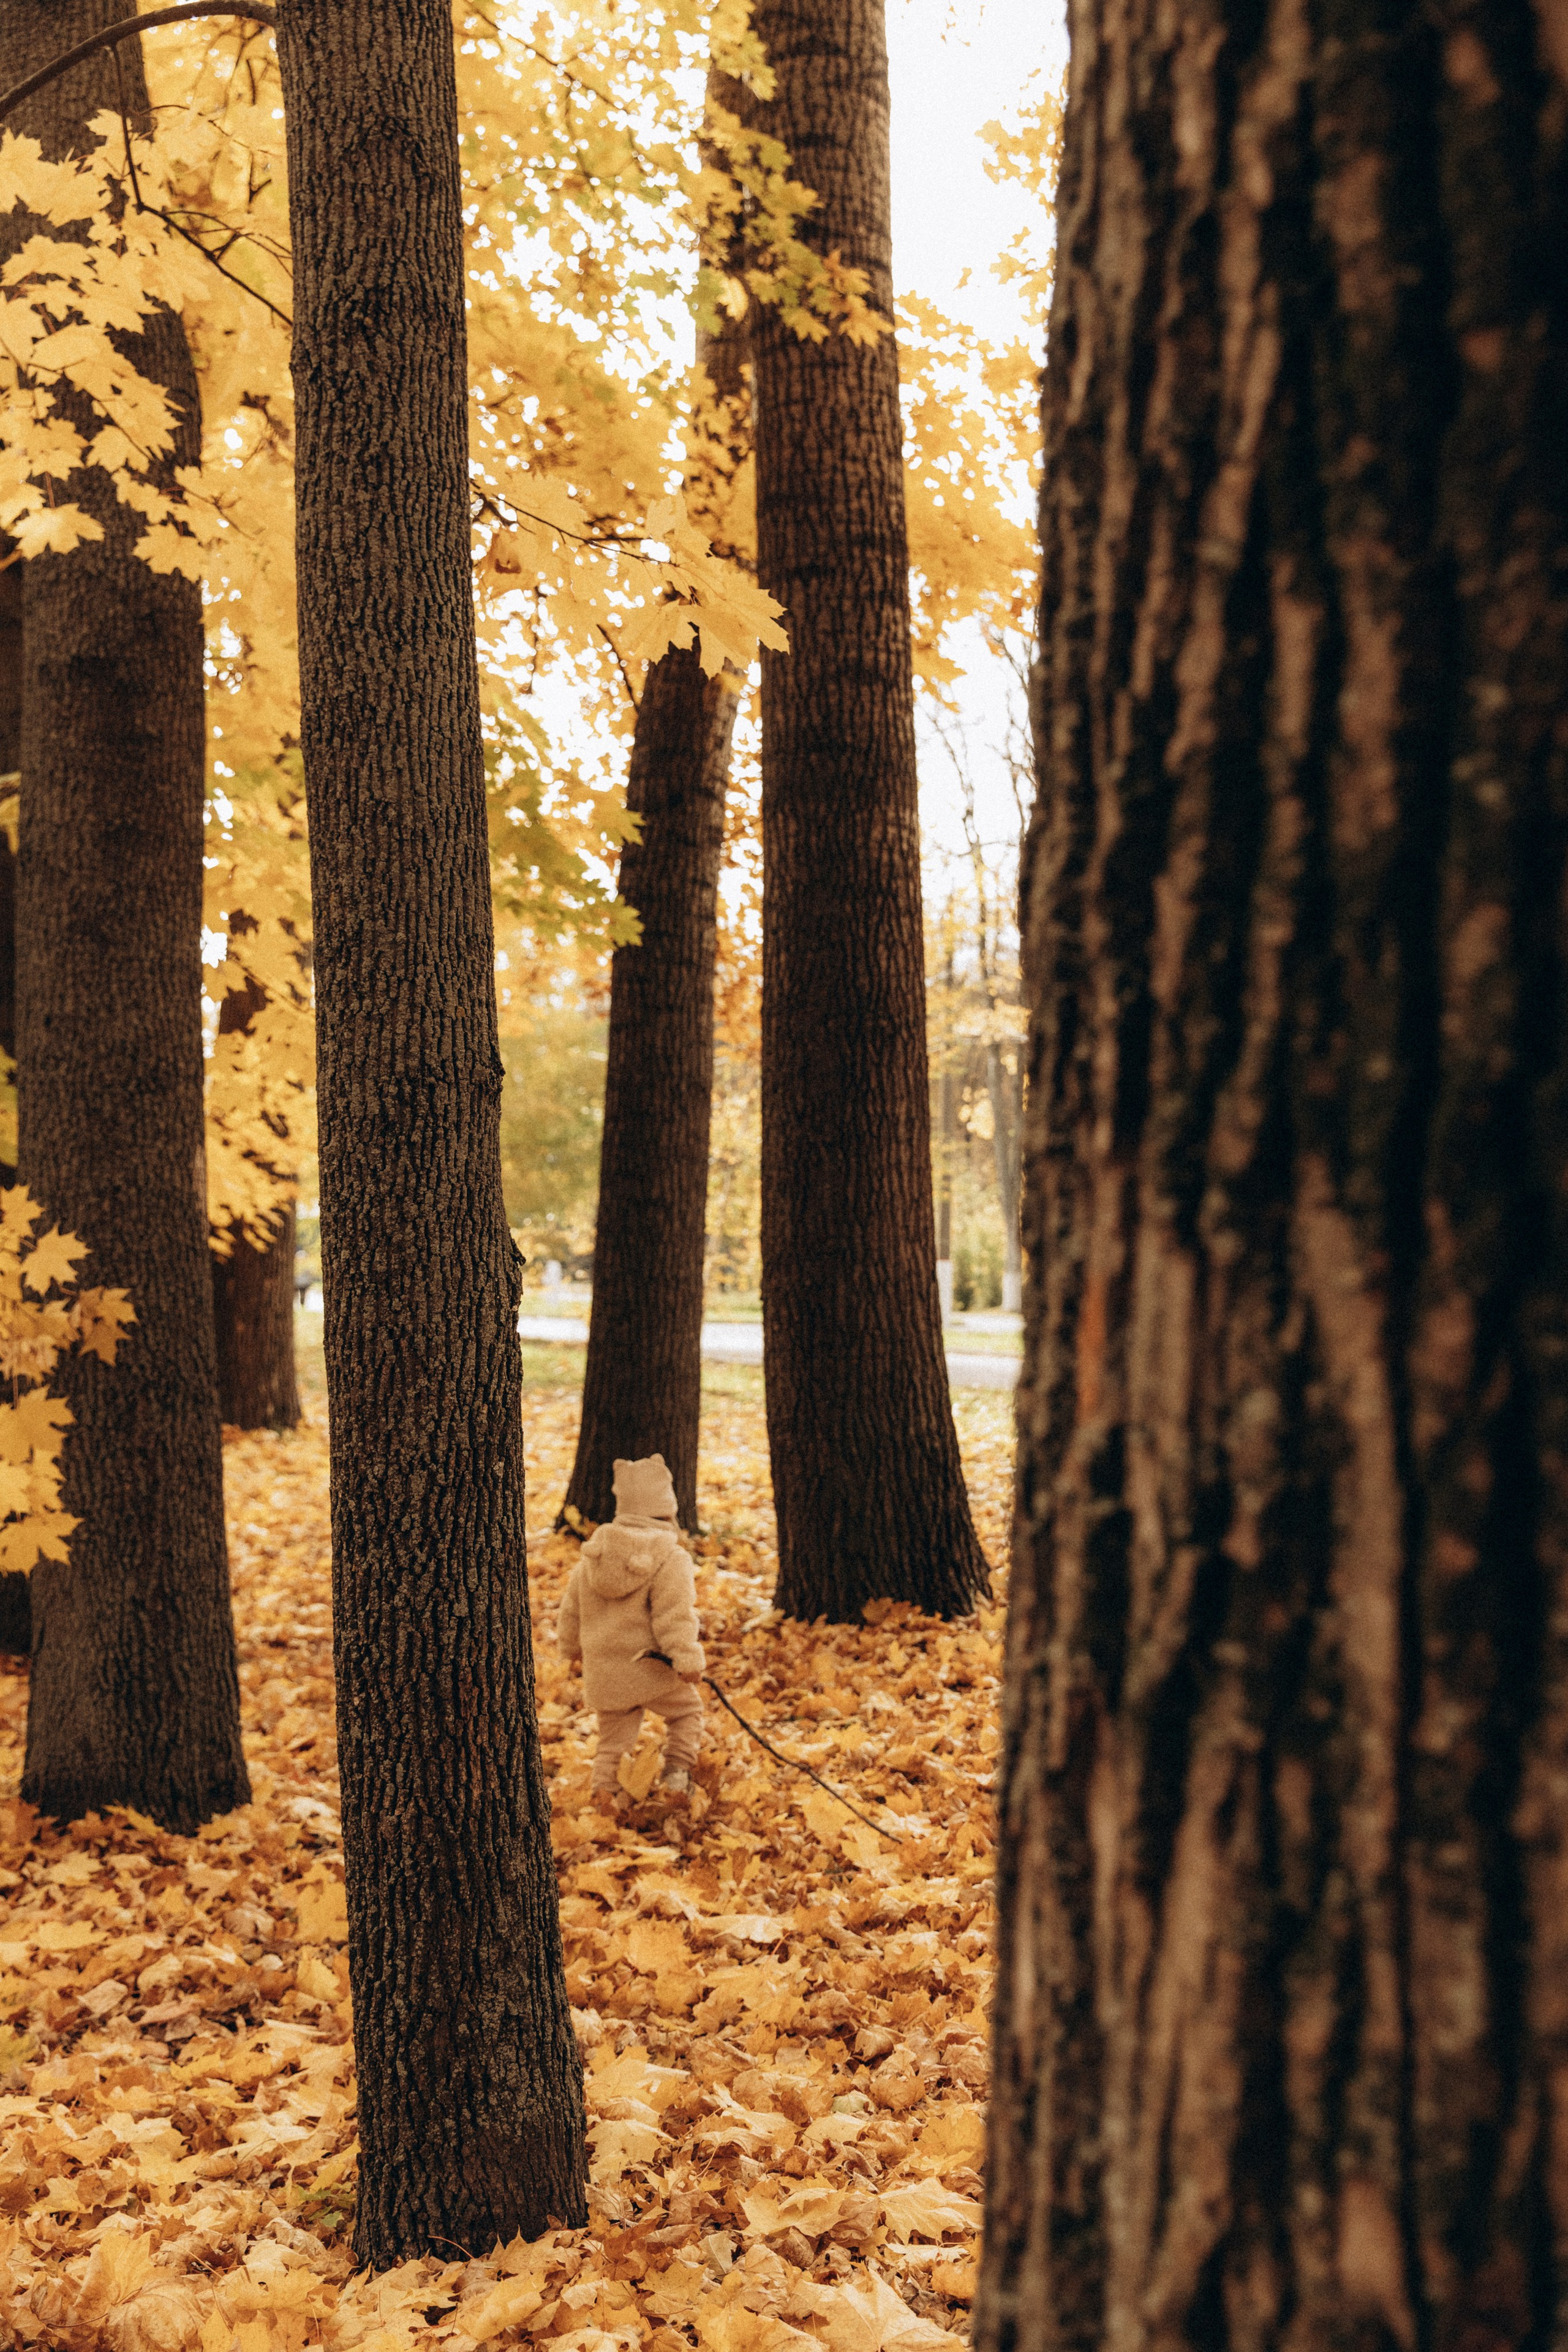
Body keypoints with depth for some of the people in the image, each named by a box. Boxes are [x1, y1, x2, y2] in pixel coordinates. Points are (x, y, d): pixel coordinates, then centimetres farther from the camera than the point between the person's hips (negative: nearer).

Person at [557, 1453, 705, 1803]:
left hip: (604, 1674, 5)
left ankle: (604, 1789, 12)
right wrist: (689, 1661, -18)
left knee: (613, 1738, 19)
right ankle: (677, 1769, 2)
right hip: (653, 1669, -4)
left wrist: (571, 1646, 28)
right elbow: (675, 1617, -22)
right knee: (687, 1710, 18)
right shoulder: (671, 1559, -16)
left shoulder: (593, 1554, 3)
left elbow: (572, 1607, 13)